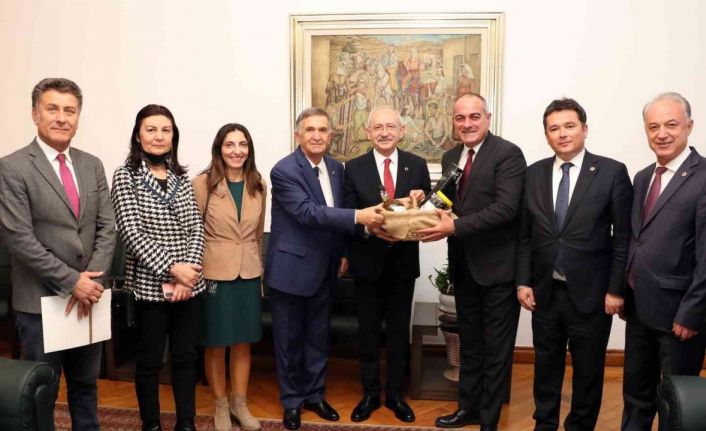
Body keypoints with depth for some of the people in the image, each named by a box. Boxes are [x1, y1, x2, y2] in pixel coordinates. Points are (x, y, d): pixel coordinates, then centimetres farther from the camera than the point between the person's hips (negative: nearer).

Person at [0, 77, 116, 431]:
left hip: (88, 296, 5)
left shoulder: (92, 165, 8)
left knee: (85, 385, 18)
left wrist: (90, 280, -10)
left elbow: (107, 226, 4)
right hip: (41, 301, -5)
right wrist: (71, 282, -16)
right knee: (41, 392, 9)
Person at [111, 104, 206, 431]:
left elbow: (196, 227, 3)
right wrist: (172, 269, -18)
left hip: (189, 283, 4)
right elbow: (130, 232, -13)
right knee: (149, 360, 9)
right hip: (150, 284, -4)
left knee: (186, 356, 12)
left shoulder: (181, 176, 8)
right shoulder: (126, 176, -5)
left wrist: (189, 270, -11)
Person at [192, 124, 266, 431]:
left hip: (249, 273, 4)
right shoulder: (203, 183, -9)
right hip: (214, 273, -4)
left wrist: (259, 269, 14)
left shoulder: (258, 185, 5)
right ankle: (220, 405, 25)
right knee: (216, 343, 7)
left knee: (243, 341, 12)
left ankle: (240, 403, 28)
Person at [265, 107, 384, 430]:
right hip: (291, 268, -6)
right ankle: (292, 400, 25)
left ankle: (314, 394, 33)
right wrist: (358, 216, -34)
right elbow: (308, 212, -28)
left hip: (324, 268, 6)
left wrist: (341, 253, 13)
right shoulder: (284, 171, -17)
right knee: (289, 338, 8)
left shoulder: (336, 168, 5)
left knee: (318, 336, 16)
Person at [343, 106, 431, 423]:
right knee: (368, 330, 12)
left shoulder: (417, 165, 0)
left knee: (399, 330, 12)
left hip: (403, 262, 1)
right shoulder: (354, 168, -3)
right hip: (368, 262, -1)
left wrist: (421, 201, -20)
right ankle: (370, 393, 28)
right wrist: (369, 228, -24)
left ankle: (395, 394, 28)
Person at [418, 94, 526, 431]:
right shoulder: (450, 157, 10)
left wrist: (455, 227, -27)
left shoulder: (508, 153, -13)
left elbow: (506, 207, -24)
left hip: (497, 264, -7)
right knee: (469, 343, 19)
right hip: (464, 265, 7)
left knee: (496, 347, 7)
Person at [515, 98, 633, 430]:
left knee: (588, 369, 12)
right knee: (546, 364, 16)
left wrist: (616, 289, -8)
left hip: (590, 292, -3)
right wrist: (523, 281, 1)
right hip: (545, 290, 3)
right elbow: (524, 235, 6)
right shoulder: (533, 174, 3)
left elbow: (624, 237, -6)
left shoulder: (613, 172, -6)